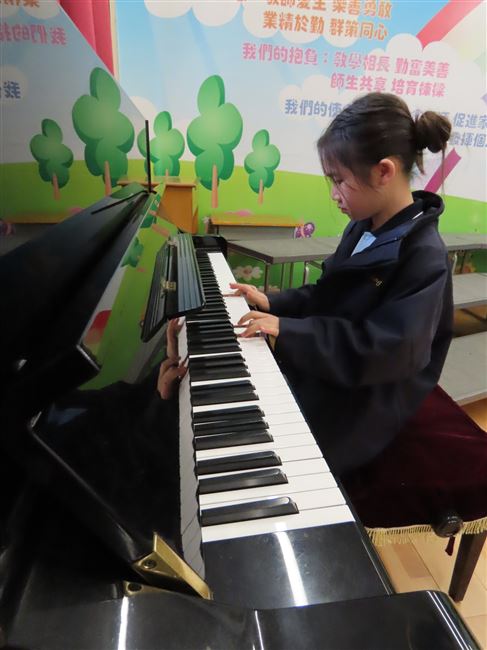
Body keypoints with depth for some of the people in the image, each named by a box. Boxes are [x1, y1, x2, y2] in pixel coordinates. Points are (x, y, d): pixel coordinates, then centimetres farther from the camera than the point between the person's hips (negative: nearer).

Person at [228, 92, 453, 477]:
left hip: (361, 406, -7)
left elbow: (386, 351, -28)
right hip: (321, 374, 8)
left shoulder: (424, 257, -22)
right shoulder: (362, 229, 3)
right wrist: (273, 304, -2)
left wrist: (287, 330, -29)